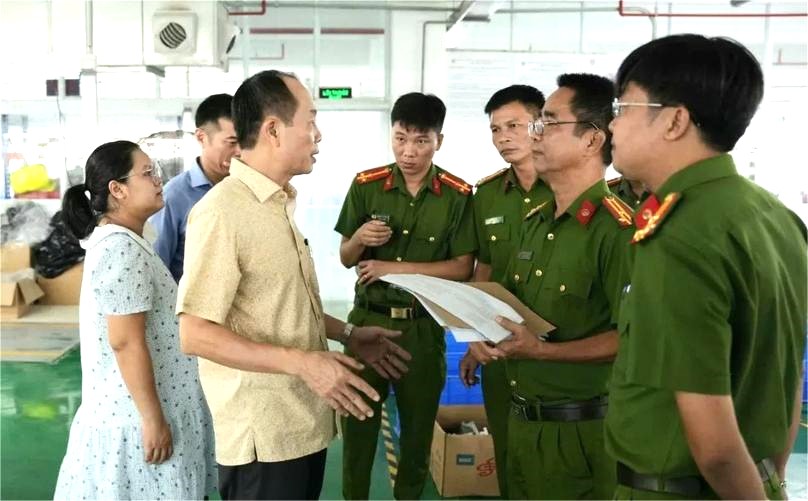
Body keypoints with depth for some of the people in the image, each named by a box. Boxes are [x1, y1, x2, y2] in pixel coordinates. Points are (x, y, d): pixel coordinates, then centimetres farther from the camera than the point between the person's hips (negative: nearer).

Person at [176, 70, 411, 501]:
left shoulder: (279, 204, 11)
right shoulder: (222, 211, -20)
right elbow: (195, 334, -23)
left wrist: (346, 333, 11)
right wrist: (301, 362, -27)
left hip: (303, 423, 9)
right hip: (263, 436, -9)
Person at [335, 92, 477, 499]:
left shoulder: (458, 195, -5)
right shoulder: (366, 185, -2)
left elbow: (462, 268, -8)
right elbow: (346, 259, 3)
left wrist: (396, 268, -15)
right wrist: (359, 239, -20)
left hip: (423, 325, 0)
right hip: (368, 317, 1)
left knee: (418, 422, 14)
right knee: (358, 418, 9)